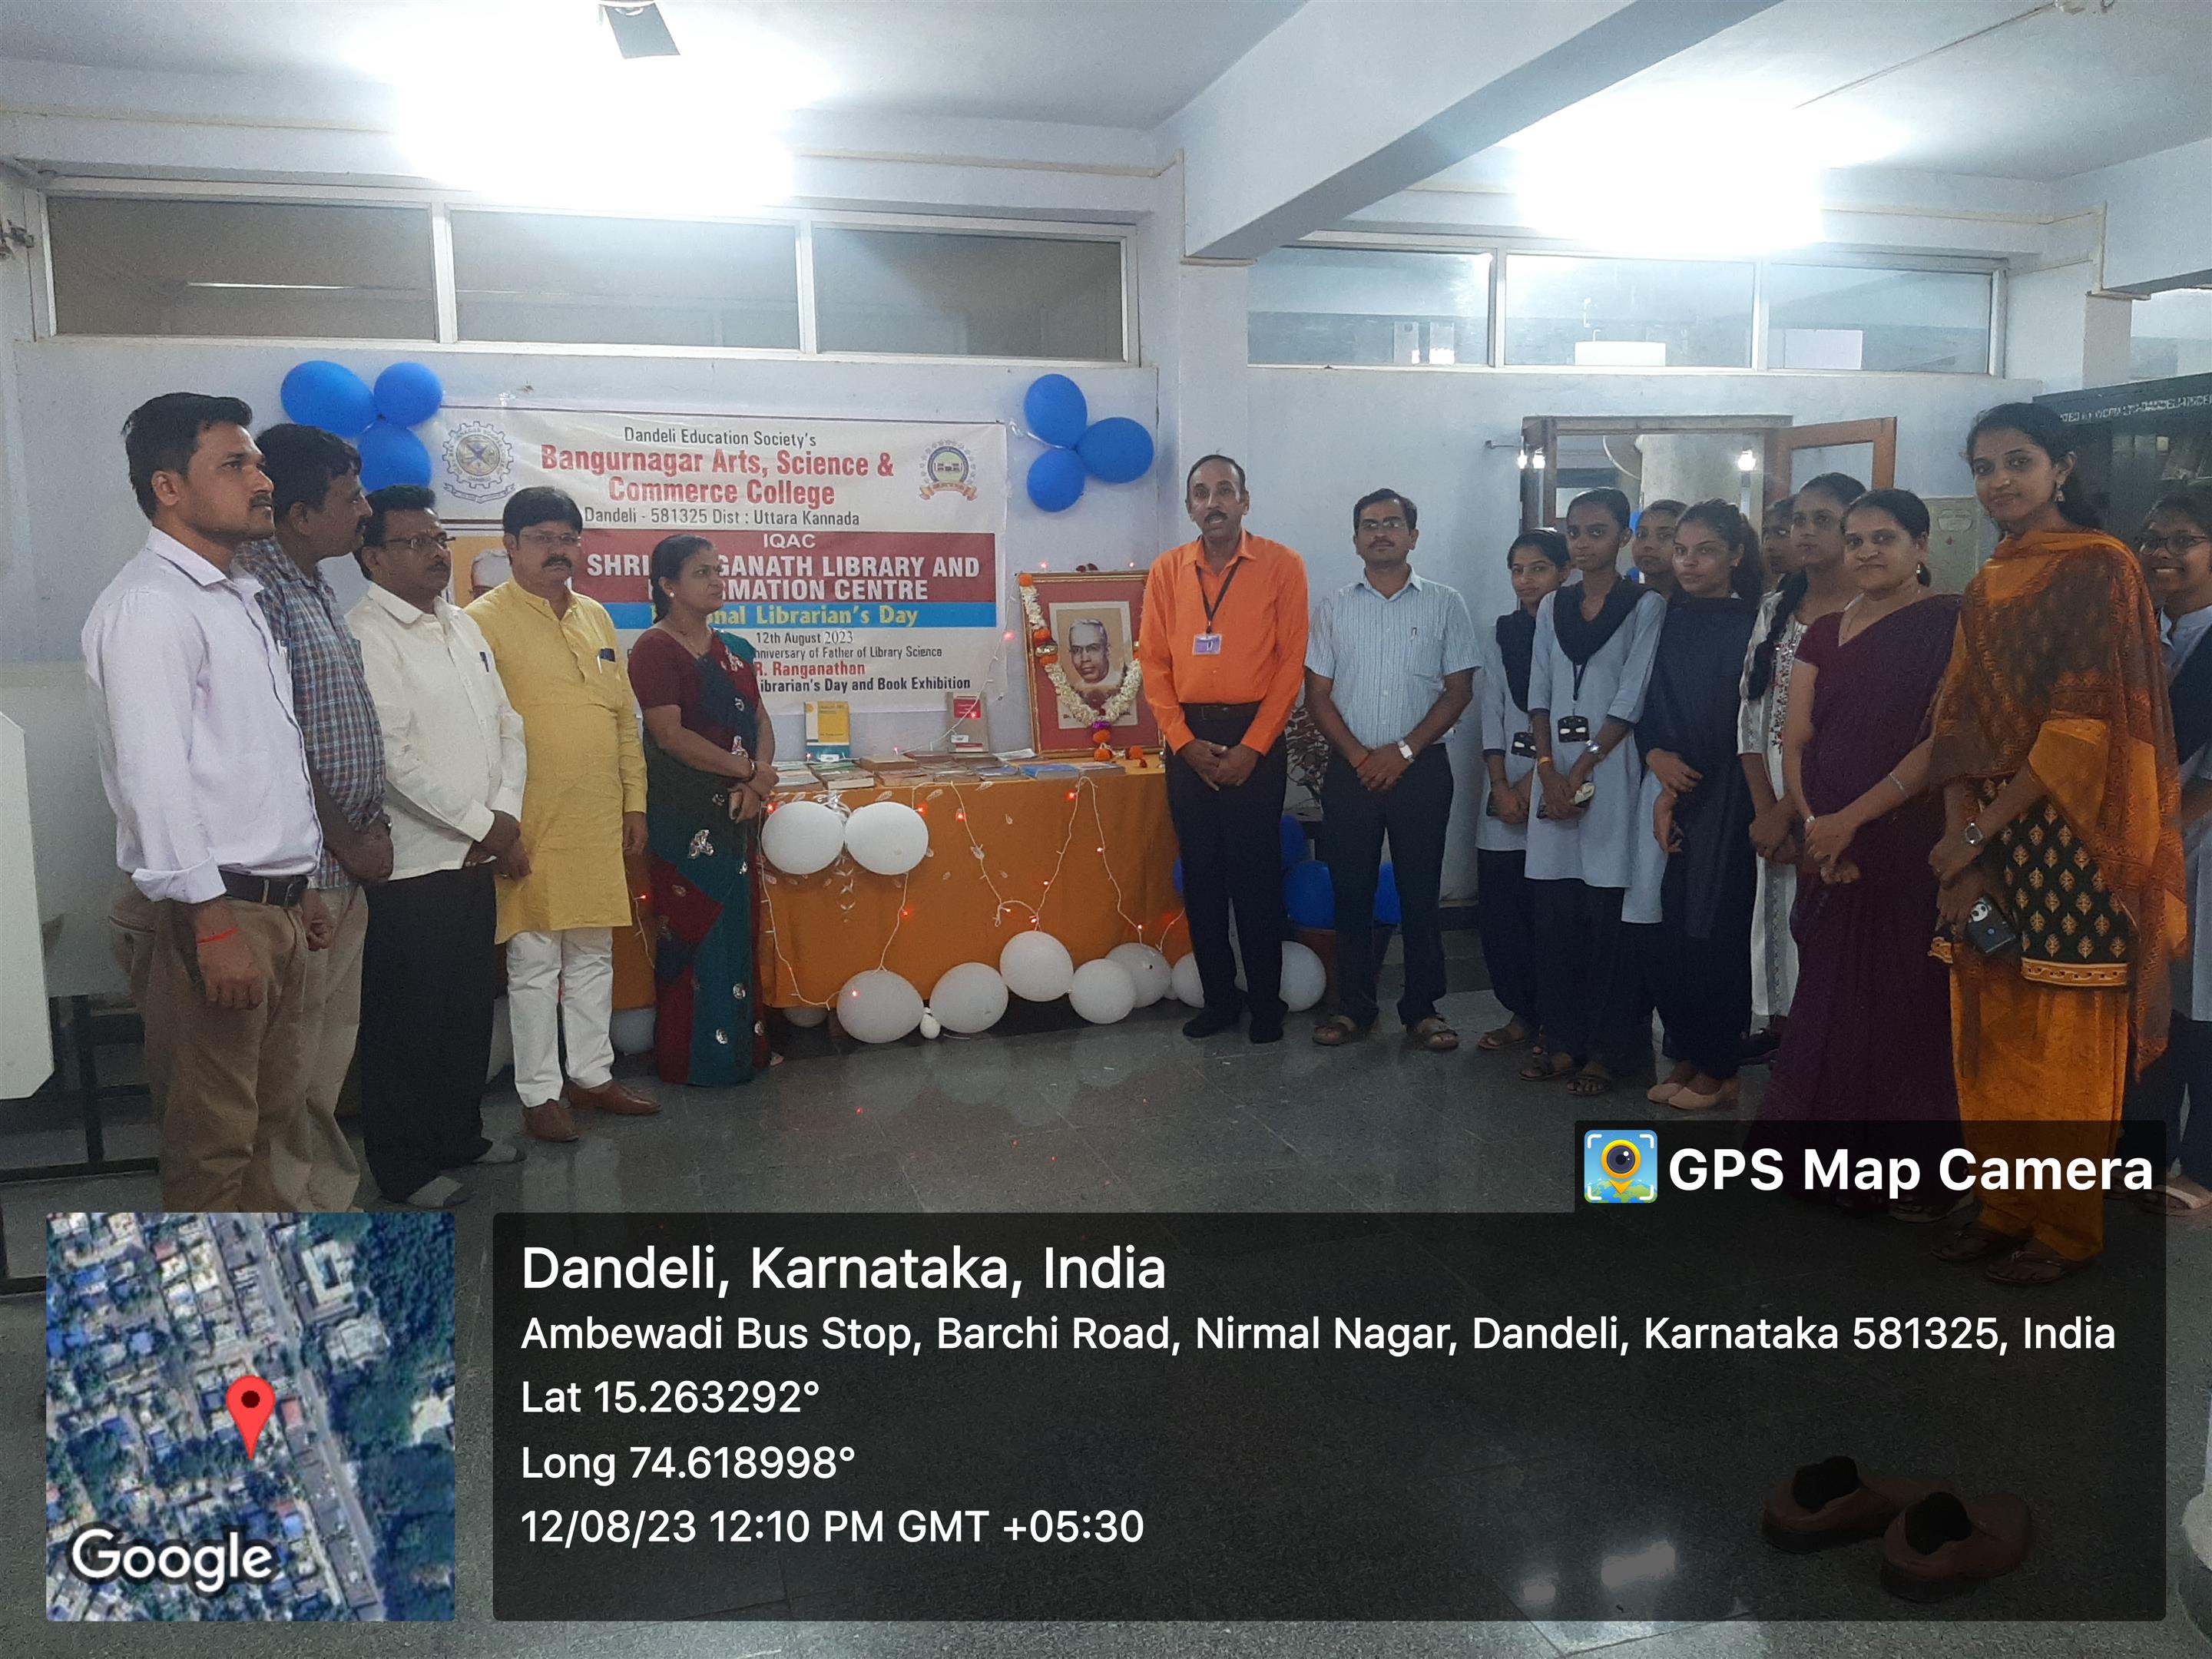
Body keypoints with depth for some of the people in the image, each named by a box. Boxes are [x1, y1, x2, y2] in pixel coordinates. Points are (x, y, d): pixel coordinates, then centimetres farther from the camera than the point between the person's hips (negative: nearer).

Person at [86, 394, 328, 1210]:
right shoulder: (149, 605, -13)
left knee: (269, 1111, 18)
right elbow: (153, 778, -21)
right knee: (211, 1141, 0)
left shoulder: (237, 598, 17)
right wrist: (213, 923, -23)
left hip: (275, 905, 9)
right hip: (212, 911, -9)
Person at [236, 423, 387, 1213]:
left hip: (347, 864, 9)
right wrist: (349, 842, -12)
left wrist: (366, 834, 9)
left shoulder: (313, 588, 15)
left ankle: (329, 1198, 29)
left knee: (333, 1039, 17)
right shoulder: (261, 588, -15)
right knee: (291, 1058, -1)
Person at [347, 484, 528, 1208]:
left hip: (477, 855, 8)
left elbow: (508, 725, 13)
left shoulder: (463, 626, 13)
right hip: (410, 867, -8)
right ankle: (403, 1166, 16)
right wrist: (480, 824, -13)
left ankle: (458, 1132, 32)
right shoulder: (366, 635, -13)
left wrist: (507, 816, -1)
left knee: (471, 1005, 17)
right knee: (406, 1020, 3)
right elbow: (391, 755, -20)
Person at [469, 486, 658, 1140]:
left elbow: (624, 716, 16)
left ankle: (591, 1073, 27)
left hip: (600, 822, 6)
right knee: (534, 962, 3)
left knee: (594, 954, 14)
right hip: (533, 825, -6)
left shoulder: (596, 616, 13)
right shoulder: (486, 620, -7)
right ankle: (539, 1093, 14)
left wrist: (635, 800, 13)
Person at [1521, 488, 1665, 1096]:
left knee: (1608, 914, -1)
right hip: (1553, 769, 4)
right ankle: (1563, 1039, 16)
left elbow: (1630, 701, -8)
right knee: (1555, 912, 5)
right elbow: (1539, 697, 8)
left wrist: (1582, 770, -11)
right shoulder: (1553, 607, 12)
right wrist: (1548, 770, -5)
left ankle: (1607, 1048, 8)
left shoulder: (1645, 606, -1)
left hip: (1609, 768, -4)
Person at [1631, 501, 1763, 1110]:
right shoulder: (1670, 622, 13)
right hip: (1666, 796, 5)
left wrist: (1679, 791, -7)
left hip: (1721, 803, -5)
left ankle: (1718, 1071, 12)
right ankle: (1686, 1057, 20)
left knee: (1712, 929, -1)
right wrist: (1656, 757, -10)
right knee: (1664, 933, 5)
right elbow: (1649, 711, 10)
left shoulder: (1749, 626, -5)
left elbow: (1729, 726, -9)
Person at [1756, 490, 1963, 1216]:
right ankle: (1849, 1162, 21)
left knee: (1906, 1001, -1)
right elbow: (1796, 740, 6)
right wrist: (1813, 823, -10)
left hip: (1910, 847, -5)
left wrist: (1851, 818, -17)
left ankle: (1919, 1172, 12)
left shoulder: (1948, 624, -5)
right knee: (1831, 996, 9)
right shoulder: (1823, 635, 12)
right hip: (1829, 849, 5)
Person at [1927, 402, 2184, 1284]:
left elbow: (2091, 722, -14)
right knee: (1987, 1037, 9)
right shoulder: (1985, 588, 14)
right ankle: (2003, 1210, 22)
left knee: (2062, 1044, 2)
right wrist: (1959, 839, -6)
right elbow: (1960, 720, 8)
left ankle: (2064, 1230, 16)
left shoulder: (2100, 568, -6)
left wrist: (1983, 831, -15)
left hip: (2069, 840, -6)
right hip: (1986, 843, 6)